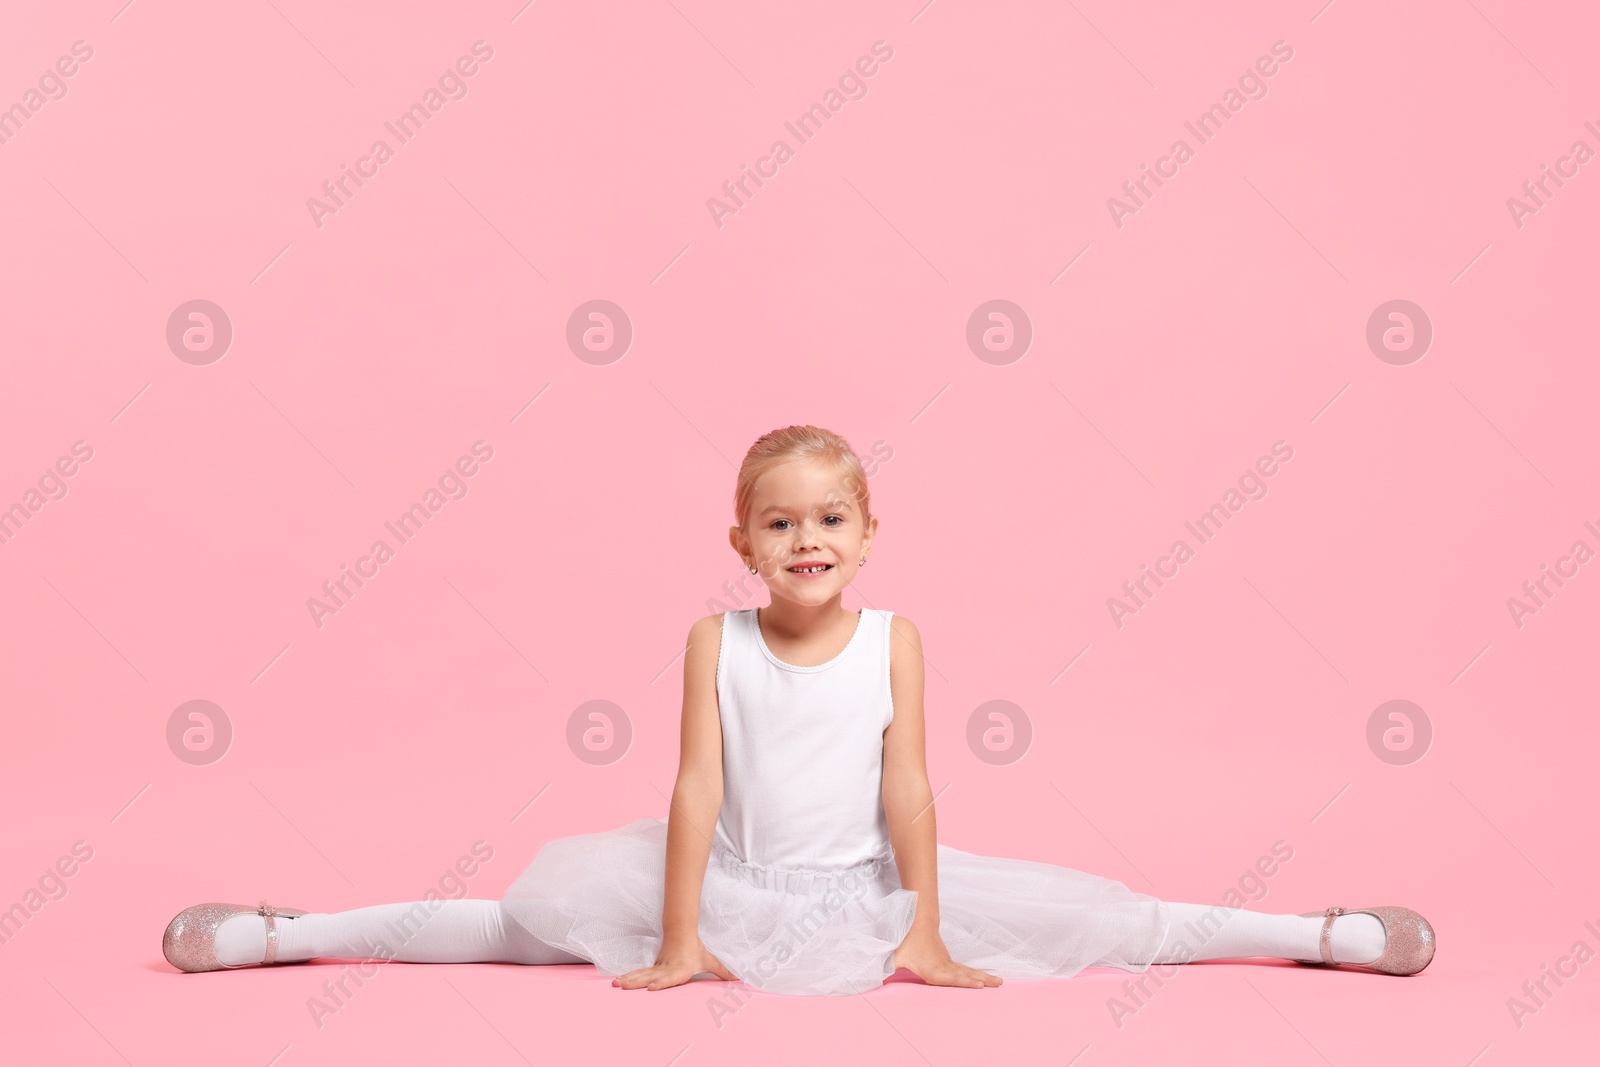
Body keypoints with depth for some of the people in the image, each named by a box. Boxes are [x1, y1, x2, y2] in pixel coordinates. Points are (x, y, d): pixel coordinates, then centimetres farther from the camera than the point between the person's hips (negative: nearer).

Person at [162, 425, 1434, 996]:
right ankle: (287, 933, -2)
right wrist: (676, 945, -14)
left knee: (1087, 914, -9)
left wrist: (924, 928, -10)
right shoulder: (716, 641, -9)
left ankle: (1319, 935, -1)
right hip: (732, 888, 0)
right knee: (545, 904, -13)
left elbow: (907, 785, -8)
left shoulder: (895, 639, -8)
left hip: (863, 888, 1)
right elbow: (696, 788, -12)